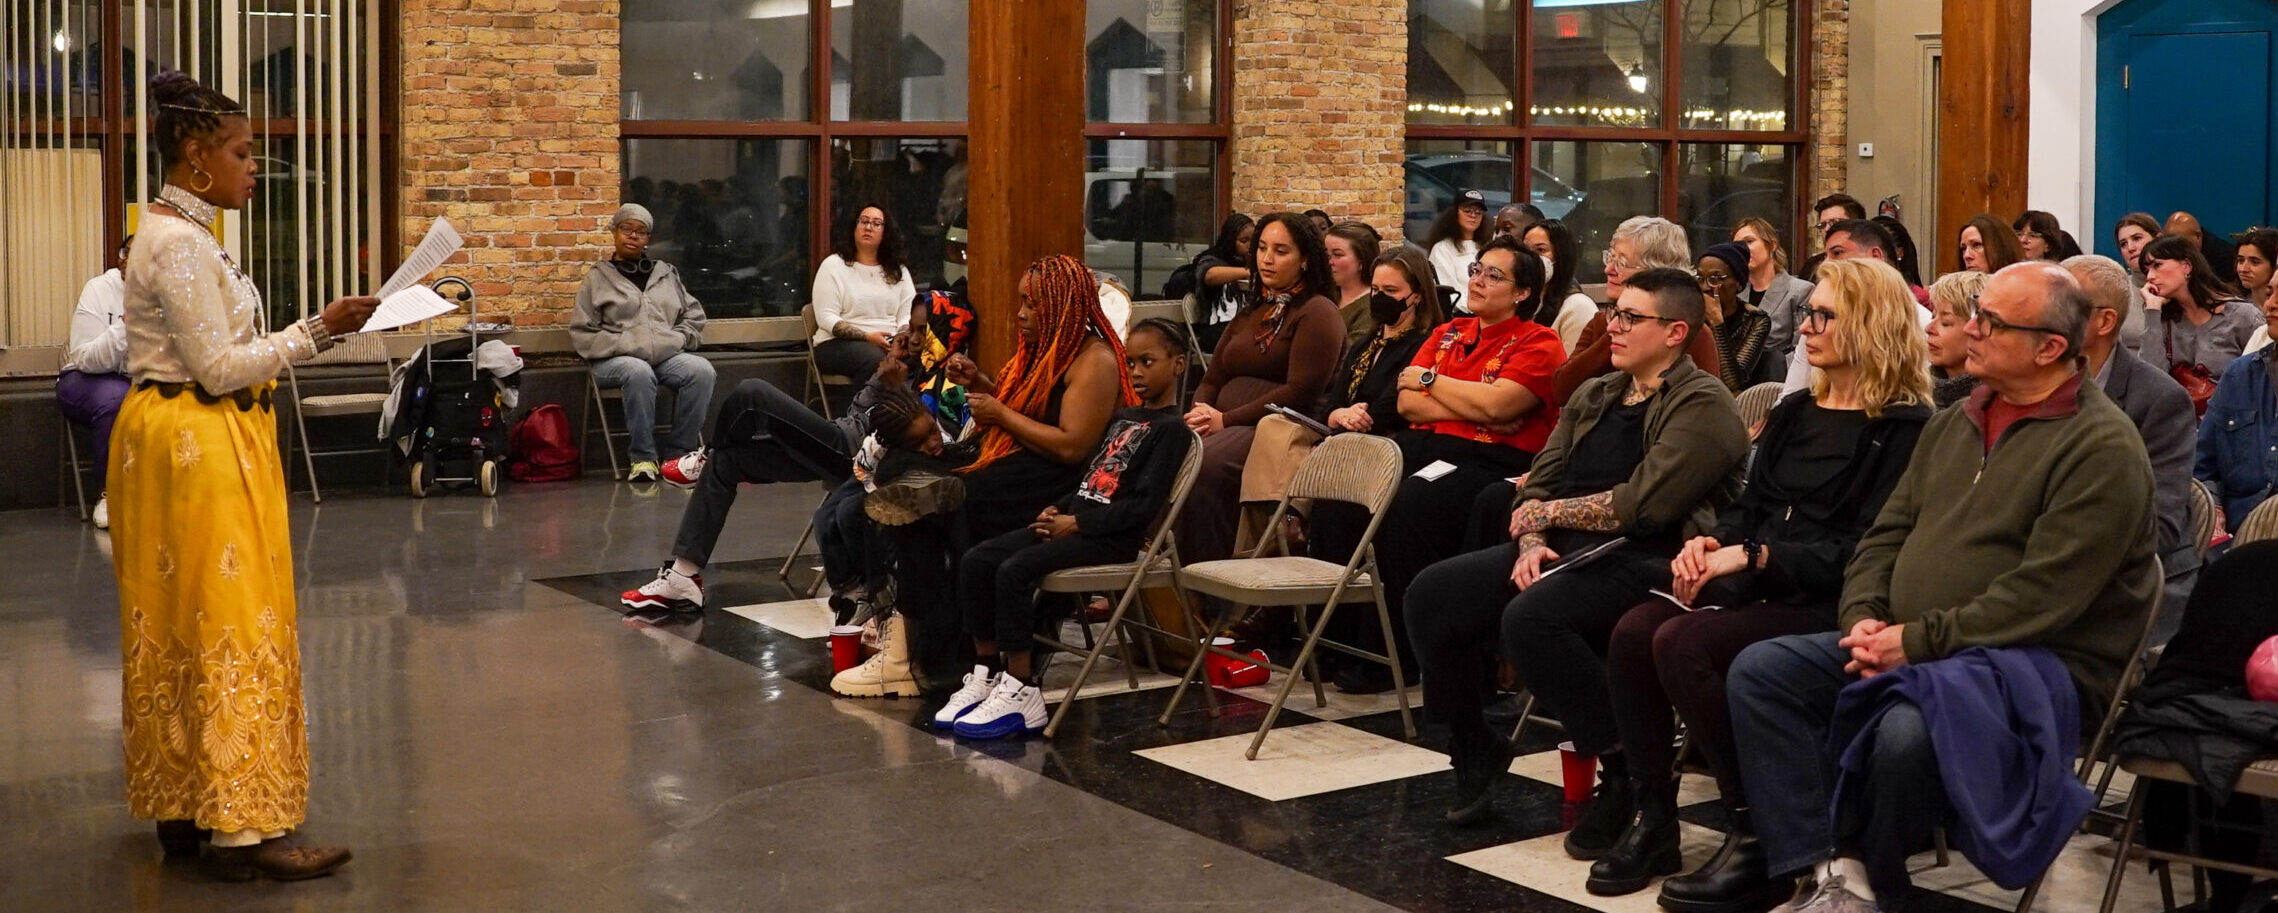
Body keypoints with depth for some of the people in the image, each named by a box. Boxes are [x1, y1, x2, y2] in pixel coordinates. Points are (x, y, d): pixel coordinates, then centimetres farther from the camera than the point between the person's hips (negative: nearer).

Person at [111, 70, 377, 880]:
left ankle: (183, 810, 20)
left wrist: (312, 335, 10)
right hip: (198, 446, -10)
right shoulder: (181, 244, -17)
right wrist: (317, 331, -14)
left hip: (182, 440, 10)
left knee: (181, 624, 13)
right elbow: (218, 367, -19)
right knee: (232, 622, -8)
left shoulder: (177, 233, 14)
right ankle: (241, 829, -5)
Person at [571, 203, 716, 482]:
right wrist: (626, 344, -9)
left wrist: (676, 339, 1)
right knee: (639, 372, -39)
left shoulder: (666, 273, 24)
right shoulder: (598, 278, 14)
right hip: (616, 360, -3)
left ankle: (678, 452, -21)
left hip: (667, 356, 3)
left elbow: (694, 315, 23)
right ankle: (642, 457, -28)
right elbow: (582, 334, 6)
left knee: (702, 369, -29)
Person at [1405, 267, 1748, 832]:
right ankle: (1473, 748, 11)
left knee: (1531, 616, -34)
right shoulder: (1593, 397, 21)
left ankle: (1625, 771, -18)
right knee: (1432, 594, -8)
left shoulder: (1703, 406, -5)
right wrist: (1531, 542, -5)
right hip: (1563, 550, 8)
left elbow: (1643, 505, -17)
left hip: (1646, 559, -8)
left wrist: (1546, 513, -6)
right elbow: (1538, 483, 17)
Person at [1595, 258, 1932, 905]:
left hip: (1830, 606, -7)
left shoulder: (1904, 429, -6)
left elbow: (1867, 548, -15)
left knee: (1682, 644, -30)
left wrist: (1754, 556, -19)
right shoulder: (1796, 413, 19)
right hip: (1759, 589, 7)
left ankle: (1758, 836, -18)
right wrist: (1711, 544, -2)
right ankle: (1653, 819, -10)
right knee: (1634, 632, -19)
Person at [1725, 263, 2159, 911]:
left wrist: (1918, 640, -18)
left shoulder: (2101, 445, -11)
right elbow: (1888, 534, 16)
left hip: (2038, 658, -8)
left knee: (1907, 730, -38)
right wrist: (1863, 619, -3)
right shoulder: (1955, 423, 16)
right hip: (1903, 646, 8)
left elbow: (2043, 594, -19)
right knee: (1758, 671, -11)